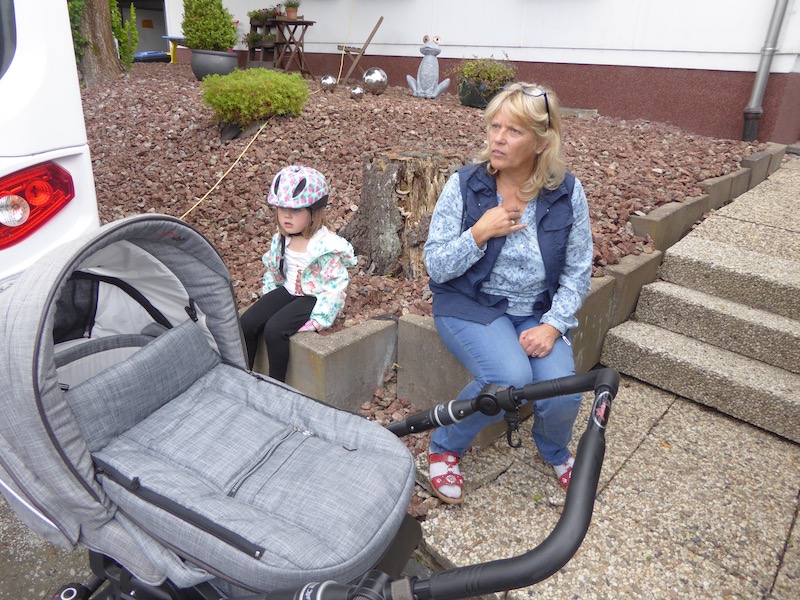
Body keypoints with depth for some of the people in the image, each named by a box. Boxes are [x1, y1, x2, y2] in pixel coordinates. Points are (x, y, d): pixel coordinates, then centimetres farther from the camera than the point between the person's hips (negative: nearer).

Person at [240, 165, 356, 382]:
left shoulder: (326, 245, -20)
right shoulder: (281, 239, 2)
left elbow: (335, 285, -21)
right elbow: (272, 269, 18)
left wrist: (318, 319, -23)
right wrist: (268, 298, 14)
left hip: (312, 297, -7)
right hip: (287, 291, 7)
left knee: (274, 329, -26)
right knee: (246, 324, -9)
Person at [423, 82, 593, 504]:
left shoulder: (567, 193, -4)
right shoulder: (464, 185, -9)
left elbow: (577, 272, 0)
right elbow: (436, 266, -8)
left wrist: (553, 325, -13)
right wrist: (480, 232, -22)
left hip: (538, 312, 3)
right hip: (470, 305, -2)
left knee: (562, 392, -20)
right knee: (511, 378, -30)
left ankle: (554, 451, 21)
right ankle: (444, 447, 1)